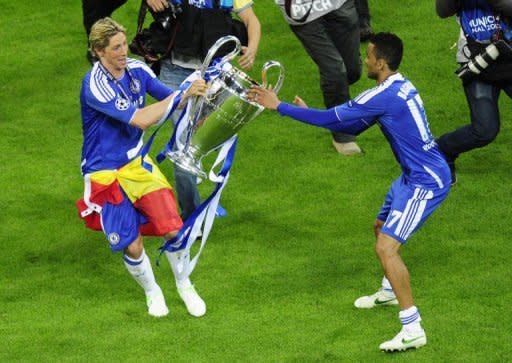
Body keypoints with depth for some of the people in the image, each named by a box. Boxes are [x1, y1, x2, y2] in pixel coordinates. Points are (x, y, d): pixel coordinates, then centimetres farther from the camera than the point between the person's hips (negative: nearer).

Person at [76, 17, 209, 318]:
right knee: (132, 245, -1)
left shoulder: (136, 70, -6)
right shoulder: (95, 86, -26)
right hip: (105, 174, -5)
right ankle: (152, 292, 30)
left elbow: (170, 99, 3)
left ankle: (184, 285, 23)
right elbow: (141, 120, -32)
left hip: (138, 162, 5)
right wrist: (182, 93, -32)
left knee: (173, 229, -4)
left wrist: (194, 93, -19)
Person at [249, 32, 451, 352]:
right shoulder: (400, 87, 8)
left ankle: (413, 329, -14)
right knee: (382, 227, 28)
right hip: (415, 175, 11)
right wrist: (310, 113, 9)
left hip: (426, 182, -11)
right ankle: (390, 292, 52)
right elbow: (352, 127, 17)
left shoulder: (384, 96, -24)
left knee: (386, 247, -16)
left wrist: (279, 106, -13)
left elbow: (331, 118, -20)